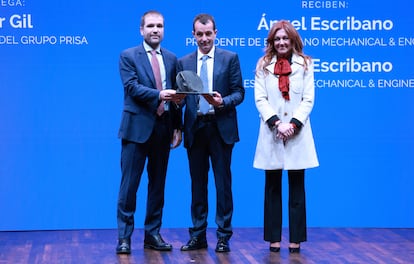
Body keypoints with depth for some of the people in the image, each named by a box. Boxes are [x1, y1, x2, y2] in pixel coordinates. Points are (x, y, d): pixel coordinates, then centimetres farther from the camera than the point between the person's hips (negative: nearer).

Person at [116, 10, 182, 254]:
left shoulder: (171, 58, 13)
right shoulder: (128, 56, 0)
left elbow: (175, 95, 13)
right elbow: (132, 88, -14)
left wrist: (178, 127, 8)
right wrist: (158, 95, -28)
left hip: (163, 129, 4)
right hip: (137, 127, -4)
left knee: (158, 184, 9)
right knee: (129, 184, -3)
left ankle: (153, 234, 17)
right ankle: (124, 237, 3)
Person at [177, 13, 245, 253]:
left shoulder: (230, 58, 3)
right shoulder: (184, 62, 10)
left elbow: (239, 92, 0)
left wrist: (223, 102, -19)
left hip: (221, 128, -2)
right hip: (195, 128, 2)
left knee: (223, 183, 1)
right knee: (198, 183, 7)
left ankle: (223, 236, 8)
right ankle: (198, 236, 14)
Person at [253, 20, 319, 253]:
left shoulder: (305, 64, 6)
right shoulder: (263, 65, 7)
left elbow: (308, 99, 0)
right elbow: (260, 99, -1)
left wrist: (293, 124, -13)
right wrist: (277, 123, -14)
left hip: (298, 133, -1)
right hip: (272, 133, 1)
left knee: (297, 188, 2)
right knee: (273, 187, 5)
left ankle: (296, 239, 6)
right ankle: (274, 238, 10)